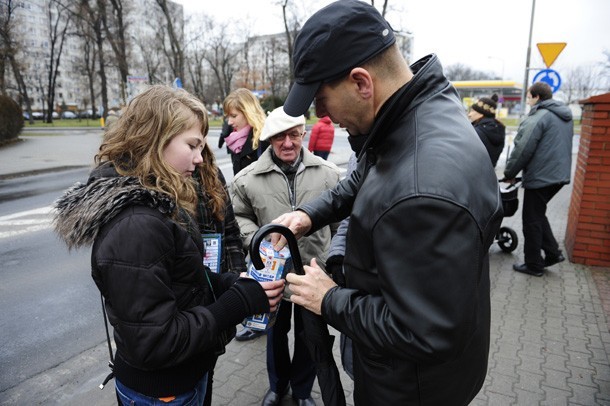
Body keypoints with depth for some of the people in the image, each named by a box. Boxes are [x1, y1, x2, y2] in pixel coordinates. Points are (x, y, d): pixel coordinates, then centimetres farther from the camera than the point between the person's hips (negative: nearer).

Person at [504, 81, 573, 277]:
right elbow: (561, 147, 20)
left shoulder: (538, 117, -15)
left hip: (539, 177, -9)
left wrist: (509, 173, -6)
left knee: (532, 220, 2)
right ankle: (552, 252, 21)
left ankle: (533, 264, 11)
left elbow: (523, 150, -19)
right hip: (559, 175, 9)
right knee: (538, 215, 22)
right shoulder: (565, 116, 15)